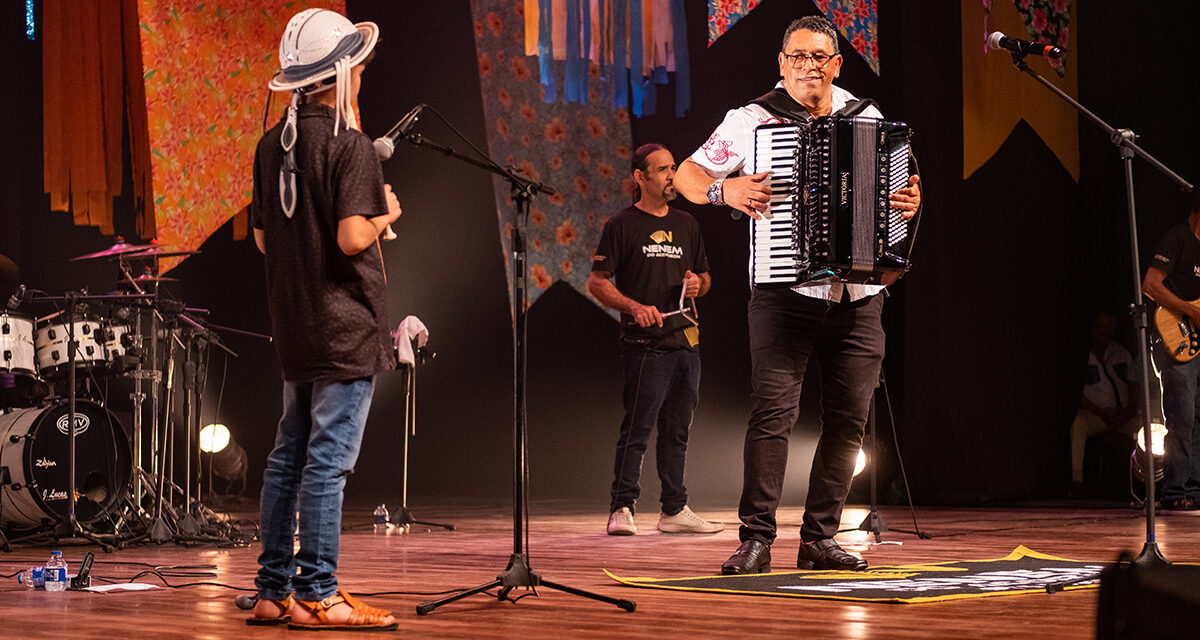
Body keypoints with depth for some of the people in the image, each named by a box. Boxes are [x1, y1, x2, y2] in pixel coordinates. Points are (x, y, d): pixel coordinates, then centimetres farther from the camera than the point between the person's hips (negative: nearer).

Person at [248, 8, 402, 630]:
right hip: (345, 327, -8)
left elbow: (263, 237, 15)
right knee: (328, 461, -6)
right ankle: (317, 596, -4)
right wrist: (385, 214, -3)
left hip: (293, 324, 8)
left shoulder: (272, 144, 10)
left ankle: (274, 590, 17)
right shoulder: (349, 144, -13)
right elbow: (352, 237, -21)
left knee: (289, 456, 12)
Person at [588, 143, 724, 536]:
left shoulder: (686, 224, 16)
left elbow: (705, 276, 25)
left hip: (686, 342, 6)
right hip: (646, 345, -6)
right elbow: (597, 283, -3)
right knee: (637, 429, -9)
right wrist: (636, 307, -17)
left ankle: (674, 510, 16)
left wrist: (698, 284, 1)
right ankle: (622, 509, -6)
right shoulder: (622, 225, -1)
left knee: (677, 430, 9)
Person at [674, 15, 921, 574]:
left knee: (847, 418, 3)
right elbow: (686, 175, 4)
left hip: (858, 301, 4)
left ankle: (820, 539, 12)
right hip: (787, 294, -4)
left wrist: (909, 202, -1)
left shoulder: (867, 118, 11)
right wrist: (724, 189, -16)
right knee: (773, 410, -13)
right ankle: (756, 538, -8)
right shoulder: (752, 121, 0)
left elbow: (896, 181, 22)